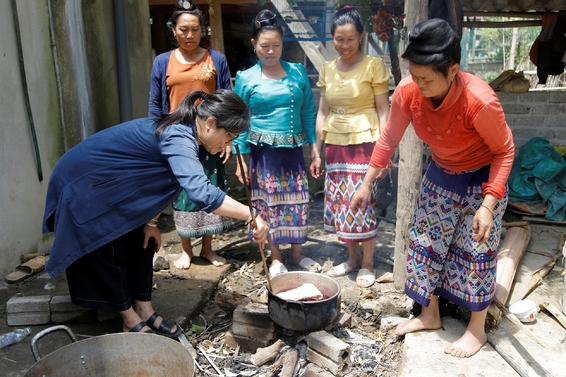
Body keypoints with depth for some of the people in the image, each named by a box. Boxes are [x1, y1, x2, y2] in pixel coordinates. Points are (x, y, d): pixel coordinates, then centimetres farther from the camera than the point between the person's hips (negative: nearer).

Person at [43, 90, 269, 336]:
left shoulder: (179, 132, -3)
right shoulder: (178, 138, -33)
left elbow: (154, 183, 6)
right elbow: (201, 193, -49)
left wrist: (149, 222, -2)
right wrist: (251, 215, -47)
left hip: (110, 186, 9)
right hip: (82, 186, -9)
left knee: (142, 243, 8)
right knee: (110, 253, -1)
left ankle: (145, 312, 17)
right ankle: (132, 322, 14)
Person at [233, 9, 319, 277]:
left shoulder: (298, 72, 4)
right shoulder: (245, 78, -1)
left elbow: (309, 112, 6)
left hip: (293, 150, 2)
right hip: (263, 152, -2)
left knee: (297, 201, 8)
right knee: (268, 203, 6)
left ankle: (297, 253, 27)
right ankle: (275, 258, 23)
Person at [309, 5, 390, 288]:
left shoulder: (373, 65, -4)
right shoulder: (327, 69, 9)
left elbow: (383, 110, -4)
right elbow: (322, 112, 12)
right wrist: (316, 151, 10)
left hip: (364, 143, -5)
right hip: (335, 145, 5)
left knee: (362, 203, -3)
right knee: (339, 203, 8)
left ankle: (367, 263, 16)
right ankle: (353, 257, 27)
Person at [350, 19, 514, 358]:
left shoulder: (480, 101, -34)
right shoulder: (407, 92, -22)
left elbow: (505, 151, -19)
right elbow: (389, 139, -7)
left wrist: (488, 205, -26)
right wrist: (367, 184, -4)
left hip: (482, 178, -5)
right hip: (440, 174, 5)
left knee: (476, 251, 2)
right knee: (426, 241, 10)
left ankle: (477, 329, 22)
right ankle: (430, 315, 29)